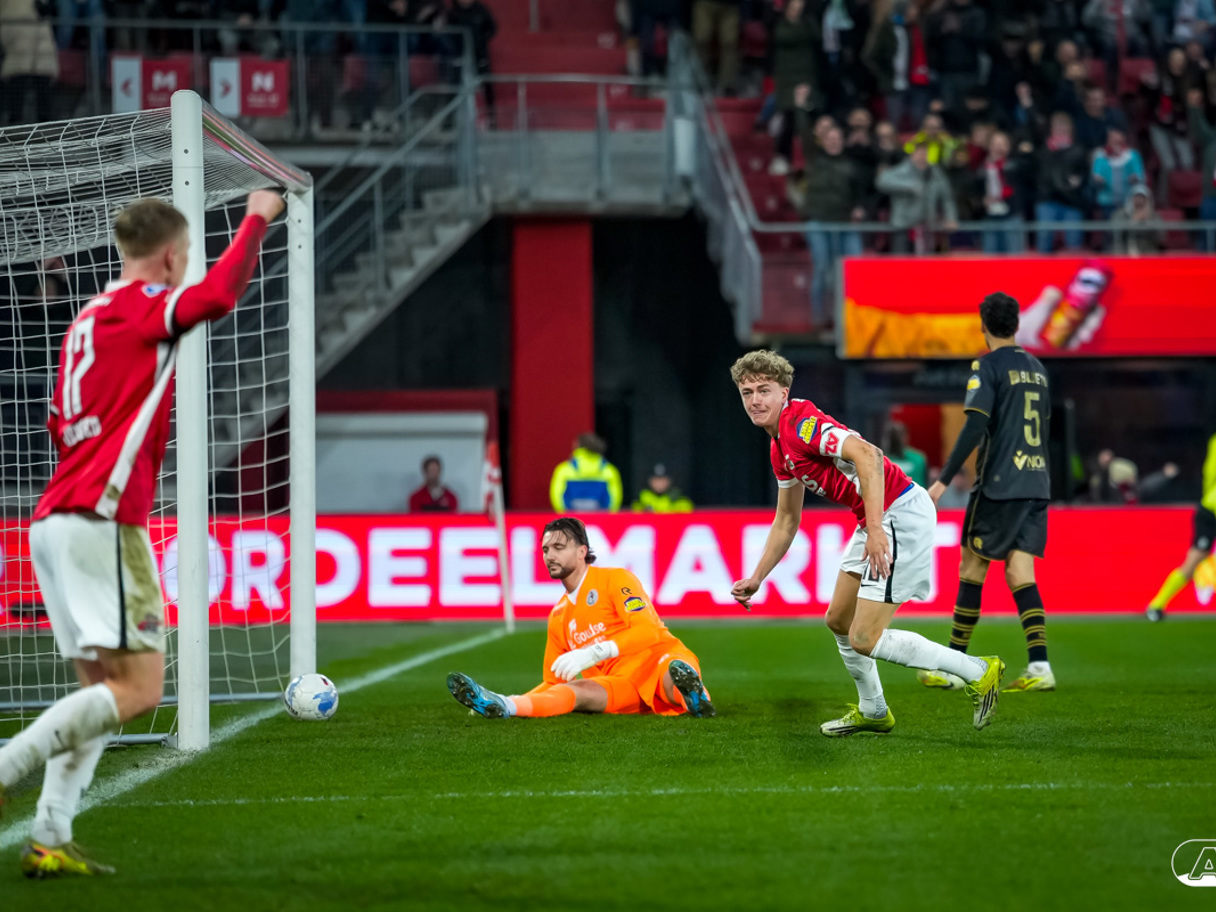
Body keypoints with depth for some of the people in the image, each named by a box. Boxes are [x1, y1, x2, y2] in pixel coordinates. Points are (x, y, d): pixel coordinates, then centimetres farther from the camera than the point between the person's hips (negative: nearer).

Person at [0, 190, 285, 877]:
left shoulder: (89, 319, 20)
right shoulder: (142, 307, -5)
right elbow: (219, 294, -24)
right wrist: (257, 218, -12)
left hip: (55, 519, 9)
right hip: (102, 522, -9)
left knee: (103, 687, 11)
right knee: (139, 688, -10)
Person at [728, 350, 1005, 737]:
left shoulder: (801, 423, -16)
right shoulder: (779, 448, 15)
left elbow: (868, 456, -30)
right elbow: (786, 520, 28)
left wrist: (875, 529, -34)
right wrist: (756, 579, 27)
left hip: (902, 513, -10)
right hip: (875, 521, 10)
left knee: (865, 639, -11)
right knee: (839, 621, 20)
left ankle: (979, 673, -1)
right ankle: (872, 711, 39)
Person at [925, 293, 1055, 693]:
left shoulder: (987, 367, -7)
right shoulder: (1036, 368, 15)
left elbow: (974, 426, -16)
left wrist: (943, 481, -15)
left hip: (999, 484, -6)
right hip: (1036, 483, 6)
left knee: (972, 568, 2)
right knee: (1019, 573, 3)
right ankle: (1040, 667, -10)